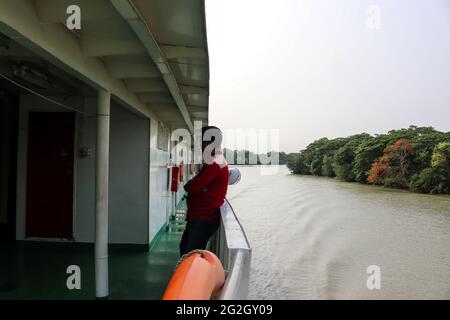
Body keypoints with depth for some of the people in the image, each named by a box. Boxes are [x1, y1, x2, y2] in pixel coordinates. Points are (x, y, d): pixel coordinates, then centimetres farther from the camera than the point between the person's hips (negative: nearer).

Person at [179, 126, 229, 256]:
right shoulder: (214, 161, 18)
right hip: (198, 216, 11)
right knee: (184, 247, 22)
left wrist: (187, 185, 0)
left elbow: (194, 187, -22)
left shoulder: (214, 163, -17)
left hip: (204, 219, -11)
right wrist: (192, 185, -2)